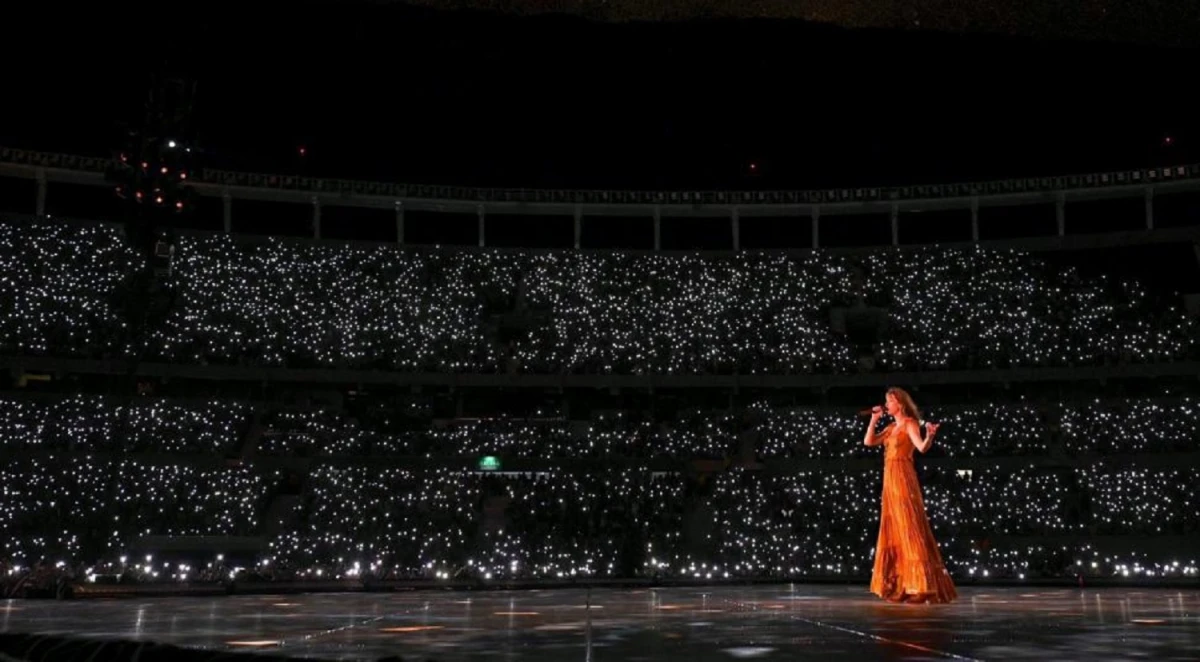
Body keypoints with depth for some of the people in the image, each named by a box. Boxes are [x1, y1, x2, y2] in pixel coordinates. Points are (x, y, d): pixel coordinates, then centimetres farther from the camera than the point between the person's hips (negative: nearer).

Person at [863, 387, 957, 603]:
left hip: (903, 480, -9)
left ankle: (922, 586, -13)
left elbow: (922, 447, -20)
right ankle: (899, 586, 15)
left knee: (909, 529, -12)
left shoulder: (910, 424, -5)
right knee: (893, 531, 9)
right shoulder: (891, 428, 18)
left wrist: (929, 436, -40)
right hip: (890, 481, 9)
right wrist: (874, 420, 12)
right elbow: (868, 441, 15)